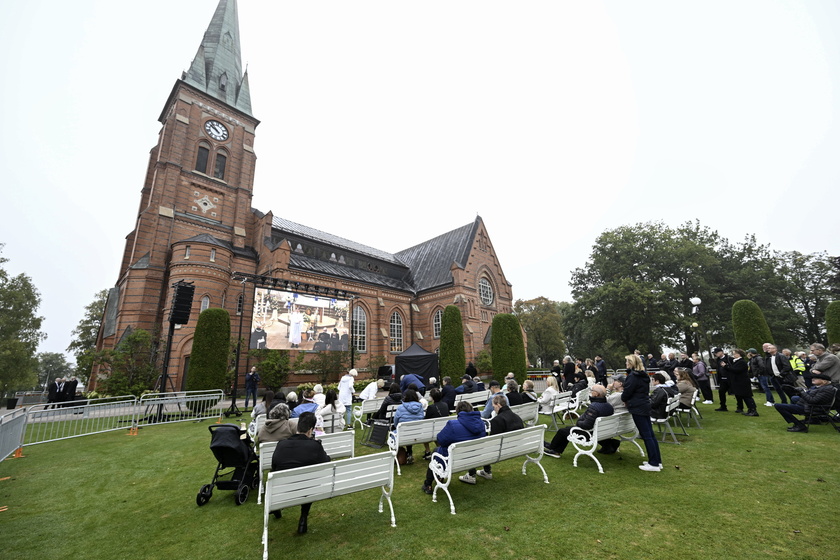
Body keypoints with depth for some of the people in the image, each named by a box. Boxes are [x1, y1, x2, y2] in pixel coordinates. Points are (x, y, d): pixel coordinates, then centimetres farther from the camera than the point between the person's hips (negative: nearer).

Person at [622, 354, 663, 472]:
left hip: (637, 408, -9)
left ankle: (654, 464, 3)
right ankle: (657, 461, 21)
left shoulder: (633, 376, -17)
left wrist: (623, 398, 7)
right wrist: (627, 398, 14)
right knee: (650, 434, 13)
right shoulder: (643, 375, 11)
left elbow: (626, 393, -15)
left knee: (646, 435, -3)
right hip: (645, 405, 9)